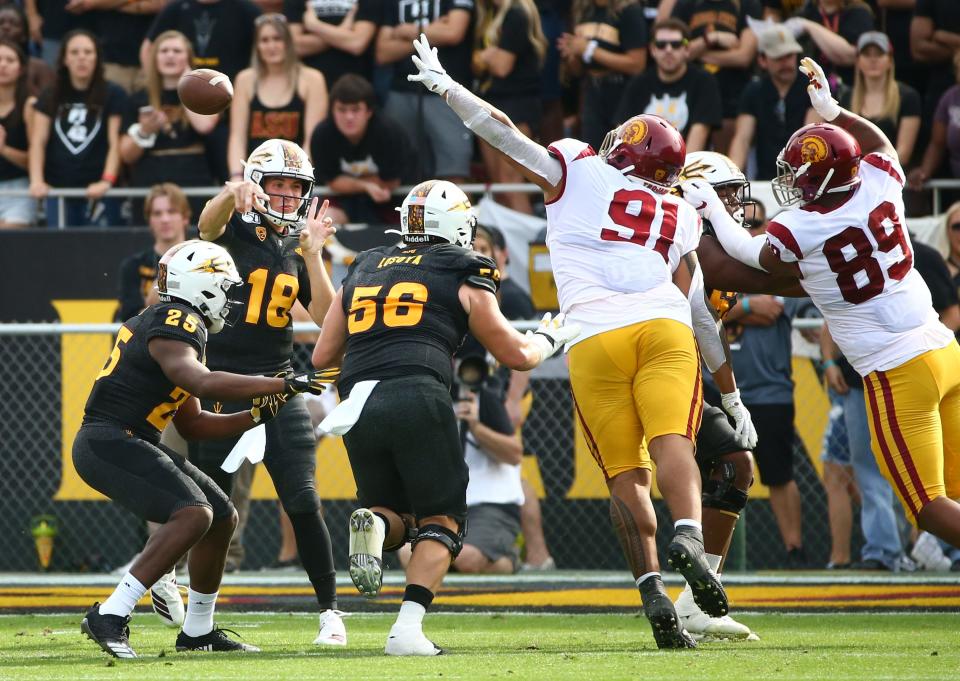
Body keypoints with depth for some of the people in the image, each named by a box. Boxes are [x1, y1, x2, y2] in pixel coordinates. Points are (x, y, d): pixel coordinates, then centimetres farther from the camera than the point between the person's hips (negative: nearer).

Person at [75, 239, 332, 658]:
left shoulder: (178, 326, 19)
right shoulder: (174, 326, -14)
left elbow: (191, 424, 22)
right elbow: (201, 383, -33)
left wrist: (257, 414, 12)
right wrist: (282, 385, -30)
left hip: (129, 444, 11)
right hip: (109, 441, -11)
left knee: (222, 519, 15)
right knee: (193, 514, -26)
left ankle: (198, 632, 27)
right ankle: (110, 617, -26)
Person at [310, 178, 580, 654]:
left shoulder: (363, 270, 23)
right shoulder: (462, 275, 11)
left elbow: (322, 357, 24)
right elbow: (516, 355, 16)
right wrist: (551, 338, 37)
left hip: (358, 403, 4)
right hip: (417, 397, -4)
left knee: (395, 518, 21)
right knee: (440, 522, 8)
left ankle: (372, 525, -16)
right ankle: (407, 629, -12)